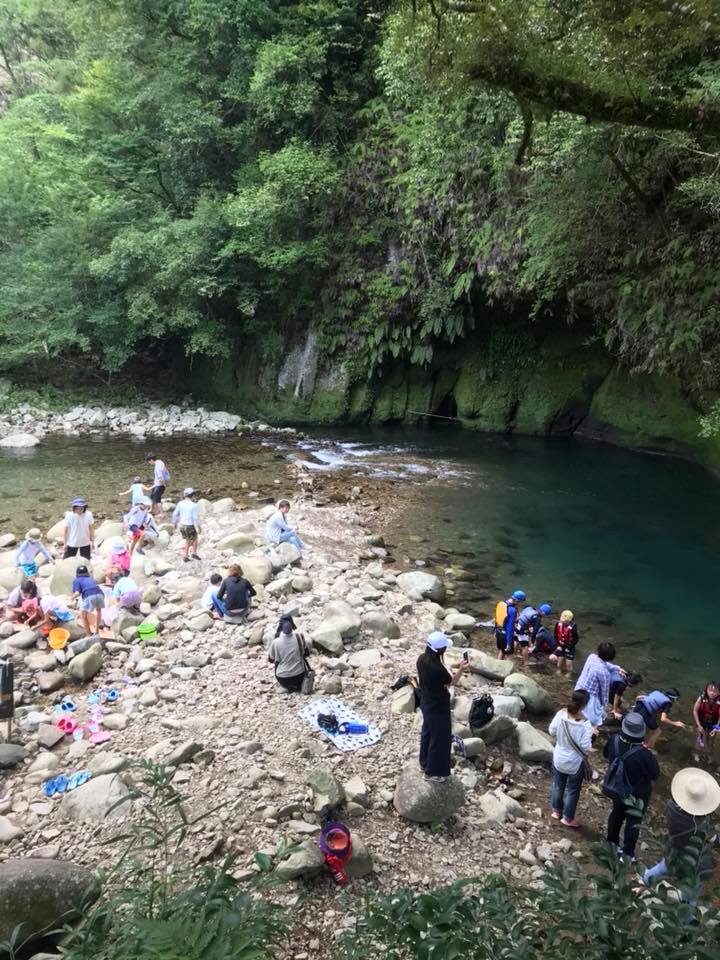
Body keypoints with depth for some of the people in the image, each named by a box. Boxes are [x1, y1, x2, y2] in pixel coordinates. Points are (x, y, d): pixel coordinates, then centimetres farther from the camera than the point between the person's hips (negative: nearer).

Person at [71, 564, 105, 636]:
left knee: (83, 616, 21)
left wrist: (73, 597, 27)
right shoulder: (91, 579, 36)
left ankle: (90, 634, 20)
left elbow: (77, 593, 6)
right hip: (100, 594, 4)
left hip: (89, 596, -4)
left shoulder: (76, 580, 22)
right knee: (98, 609, 36)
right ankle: (97, 631, 38)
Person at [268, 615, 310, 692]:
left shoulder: (276, 642, -16)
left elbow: (271, 660, 3)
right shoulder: (299, 636, -14)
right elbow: (306, 653, 4)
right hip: (300, 676, 1)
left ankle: (289, 687, 16)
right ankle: (299, 686, 18)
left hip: (283, 679, 0)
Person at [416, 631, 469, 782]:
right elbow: (451, 682, -15)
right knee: (439, 739, 14)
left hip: (426, 703, 8)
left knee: (427, 733, 28)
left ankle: (425, 763, 48)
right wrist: (461, 670, -9)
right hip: (438, 707, -8)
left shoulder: (422, 659, -12)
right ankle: (433, 772, 32)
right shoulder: (437, 668, -36)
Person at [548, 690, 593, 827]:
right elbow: (585, 747, -22)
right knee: (573, 790, 20)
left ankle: (556, 811, 45)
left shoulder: (561, 714, -19)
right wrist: (590, 735, -8)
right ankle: (568, 818, 37)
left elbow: (552, 731, -5)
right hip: (575, 763, -4)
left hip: (559, 759, 4)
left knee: (558, 786, 26)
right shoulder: (585, 724, -30)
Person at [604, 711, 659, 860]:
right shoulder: (643, 755, -40)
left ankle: (612, 842, 50)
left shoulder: (614, 740, -24)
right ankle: (627, 854, 34)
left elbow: (606, 754, -2)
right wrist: (650, 756, -11)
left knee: (617, 813, 29)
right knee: (633, 823, 18)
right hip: (637, 794, -5)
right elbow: (655, 774, -21)